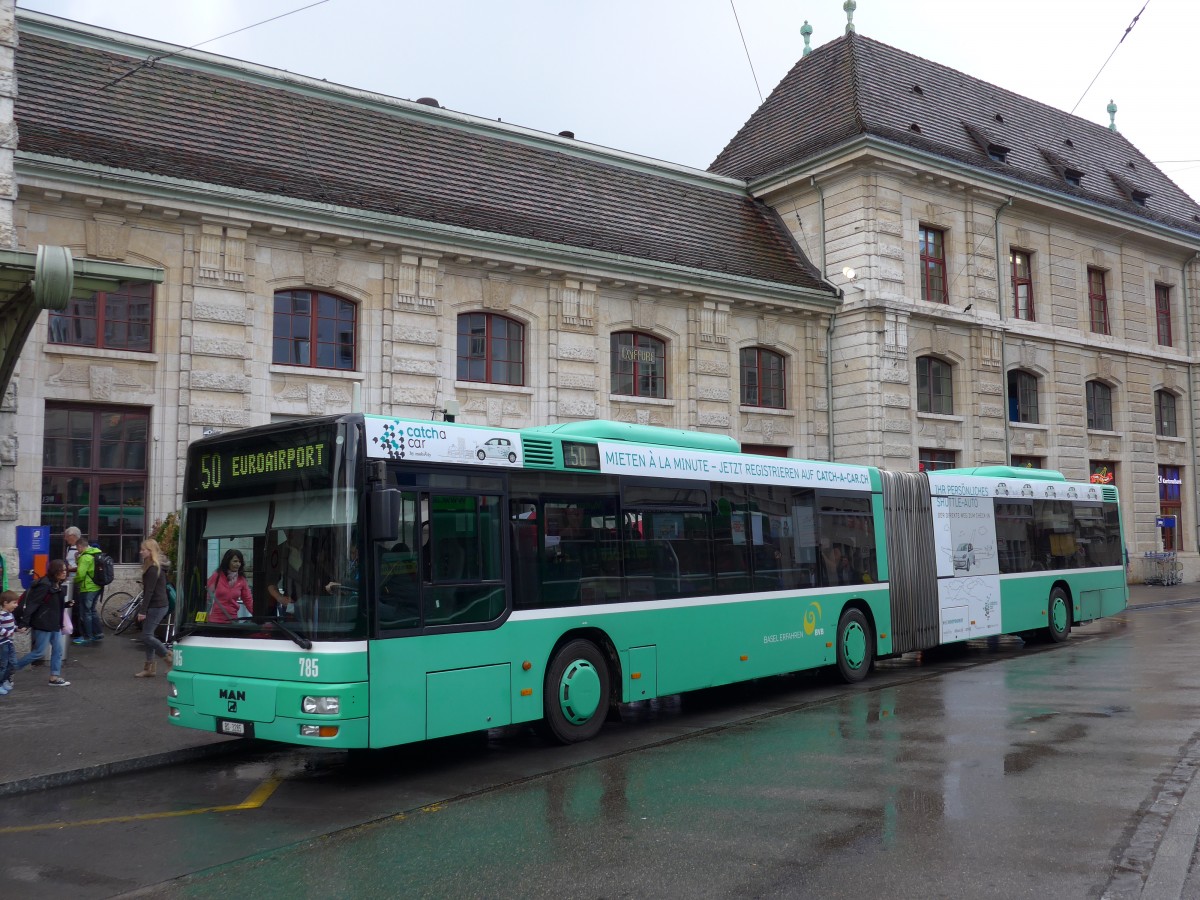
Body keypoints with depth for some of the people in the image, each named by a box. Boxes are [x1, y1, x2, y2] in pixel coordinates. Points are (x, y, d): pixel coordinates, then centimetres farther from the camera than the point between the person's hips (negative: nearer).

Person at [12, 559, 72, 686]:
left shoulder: (60, 586, 8)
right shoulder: (44, 585, -19)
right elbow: (32, 604, -22)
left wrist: (67, 604, 0)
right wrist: (24, 622, -25)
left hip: (55, 624, 9)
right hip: (43, 624, -9)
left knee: (58, 650, 8)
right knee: (39, 652, -2)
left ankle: (55, 678, 14)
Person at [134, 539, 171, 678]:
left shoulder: (153, 569, -17)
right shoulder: (157, 566, 15)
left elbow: (149, 591, -21)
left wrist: (142, 611, -21)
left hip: (156, 607, -10)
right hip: (159, 605, 10)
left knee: (146, 636, -8)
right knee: (148, 635, 11)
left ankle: (169, 658, 1)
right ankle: (149, 668, 14)